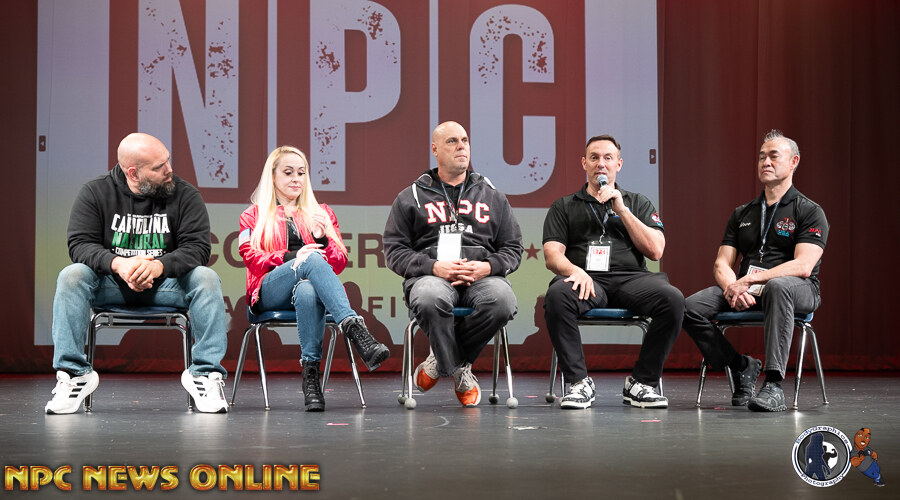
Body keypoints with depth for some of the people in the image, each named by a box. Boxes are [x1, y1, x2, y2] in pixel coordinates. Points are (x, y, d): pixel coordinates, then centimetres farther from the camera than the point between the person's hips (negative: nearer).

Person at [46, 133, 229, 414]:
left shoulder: (184, 195, -3)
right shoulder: (95, 193, -2)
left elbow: (197, 248, -13)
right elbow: (80, 243, -11)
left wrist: (158, 266, -34)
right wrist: (117, 264, -32)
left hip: (165, 284, 0)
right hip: (110, 285, 0)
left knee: (206, 278, -28)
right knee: (71, 276, -28)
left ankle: (205, 373, -24)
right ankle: (73, 373, -23)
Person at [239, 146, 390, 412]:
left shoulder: (322, 213, 26)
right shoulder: (253, 216, 22)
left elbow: (339, 263, 17)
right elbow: (251, 259, 4)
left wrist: (322, 239, -4)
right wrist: (292, 257, -12)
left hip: (311, 286, 1)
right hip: (269, 293, -1)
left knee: (307, 290, -40)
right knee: (313, 260, -36)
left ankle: (311, 374, -49)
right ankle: (356, 331, -53)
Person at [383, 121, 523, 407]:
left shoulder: (492, 197, 22)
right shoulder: (410, 198, 16)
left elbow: (513, 249, 18)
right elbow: (394, 251, 7)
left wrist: (488, 267, -6)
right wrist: (433, 267, -11)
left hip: (483, 276, 2)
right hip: (429, 276, -2)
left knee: (503, 300, -35)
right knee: (430, 299, -40)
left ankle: (441, 360, -10)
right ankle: (459, 372, -15)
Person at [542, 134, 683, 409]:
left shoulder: (638, 203, 23)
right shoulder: (564, 207, 20)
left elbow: (655, 250, 8)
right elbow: (552, 255, 6)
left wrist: (622, 210, 2)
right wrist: (575, 270, -17)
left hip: (630, 278, 1)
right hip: (587, 278, -1)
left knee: (673, 299, -31)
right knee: (556, 296, -37)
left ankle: (641, 382, -15)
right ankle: (579, 382, -24)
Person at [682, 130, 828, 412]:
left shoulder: (809, 211, 4)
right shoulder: (742, 214, 21)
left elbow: (803, 266, -12)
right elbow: (721, 265, 11)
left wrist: (751, 279, -21)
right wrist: (733, 289, -13)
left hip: (798, 290, -5)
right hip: (744, 292, 5)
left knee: (778, 287, -43)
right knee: (691, 307, -22)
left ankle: (774, 385, -43)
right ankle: (740, 367, -6)